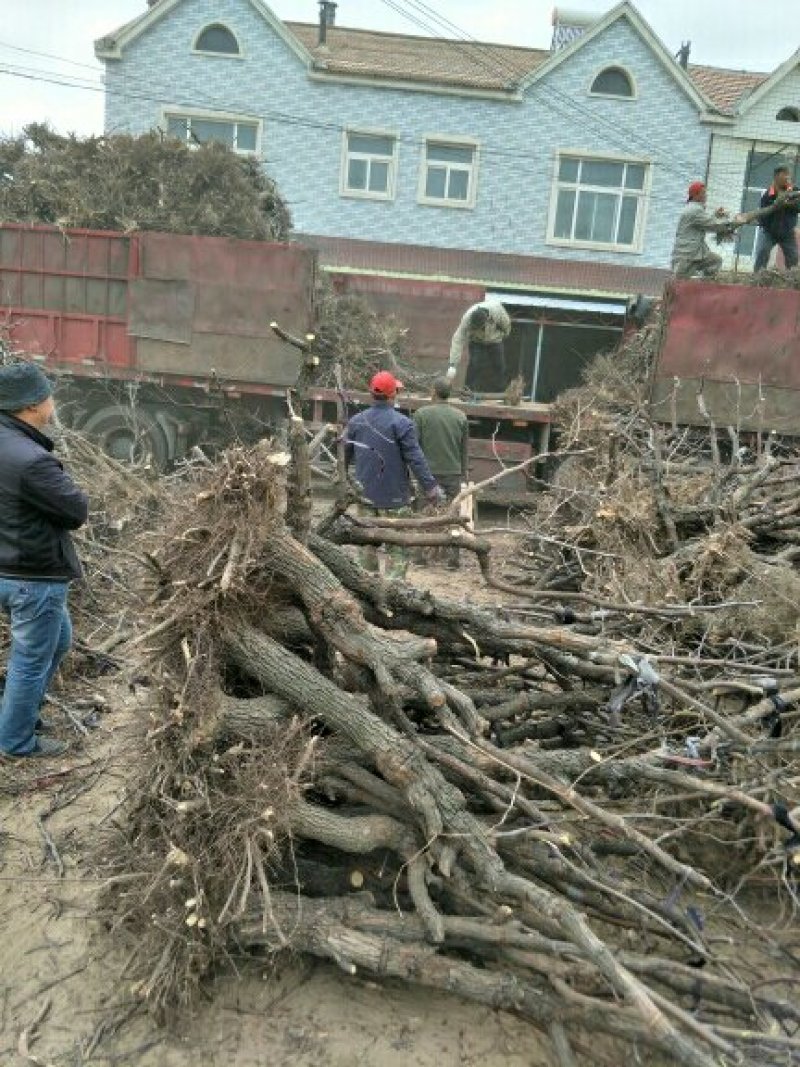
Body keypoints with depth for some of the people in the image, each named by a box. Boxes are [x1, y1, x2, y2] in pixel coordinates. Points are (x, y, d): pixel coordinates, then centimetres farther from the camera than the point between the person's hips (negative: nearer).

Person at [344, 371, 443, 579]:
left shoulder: (356, 421, 2)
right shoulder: (401, 423, -14)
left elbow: (346, 455, 13)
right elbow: (416, 459, -17)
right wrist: (431, 489, -11)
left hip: (366, 494, 5)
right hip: (394, 499, -5)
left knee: (367, 544, 17)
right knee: (398, 549, 0)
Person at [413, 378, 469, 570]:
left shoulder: (421, 414, -6)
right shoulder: (461, 417, 3)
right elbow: (465, 450, 9)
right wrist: (463, 473, 18)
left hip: (428, 472, -2)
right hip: (453, 473, 2)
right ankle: (452, 558, 5)